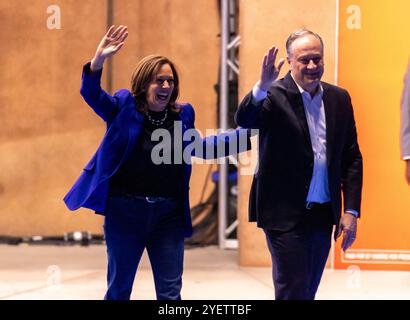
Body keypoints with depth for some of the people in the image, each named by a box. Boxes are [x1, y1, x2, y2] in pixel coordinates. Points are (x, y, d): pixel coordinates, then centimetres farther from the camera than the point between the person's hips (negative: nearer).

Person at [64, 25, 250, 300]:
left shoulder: (182, 114, 6)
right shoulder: (124, 107, -3)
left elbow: (200, 147, 18)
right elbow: (92, 94, -17)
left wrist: (246, 135, 12)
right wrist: (97, 62, -37)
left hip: (169, 215, 3)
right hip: (126, 211, -3)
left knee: (170, 293, 8)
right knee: (119, 289, 9)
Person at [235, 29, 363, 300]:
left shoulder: (339, 99, 7)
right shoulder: (274, 96, -7)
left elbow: (352, 158, 9)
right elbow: (244, 120, -27)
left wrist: (351, 210, 3)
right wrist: (262, 86, -44)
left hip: (323, 214, 5)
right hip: (286, 214, -5)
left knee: (308, 290, 14)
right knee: (294, 290, -4)